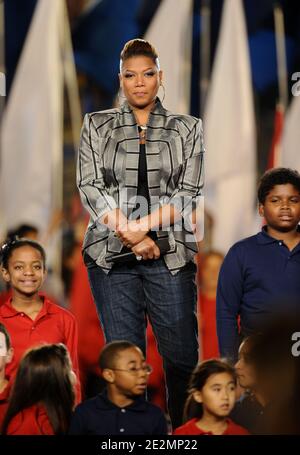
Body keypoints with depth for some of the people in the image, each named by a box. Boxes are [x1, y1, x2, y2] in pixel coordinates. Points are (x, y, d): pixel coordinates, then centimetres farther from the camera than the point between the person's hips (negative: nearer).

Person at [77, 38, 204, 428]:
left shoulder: (187, 129, 9)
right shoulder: (97, 125, 9)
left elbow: (190, 192, 1)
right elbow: (90, 187, 0)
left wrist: (143, 224, -13)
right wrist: (132, 237, -10)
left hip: (170, 255, 0)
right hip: (112, 255, 0)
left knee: (182, 356, -3)